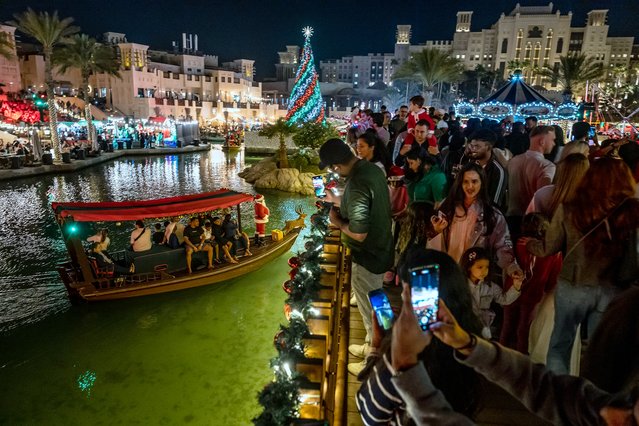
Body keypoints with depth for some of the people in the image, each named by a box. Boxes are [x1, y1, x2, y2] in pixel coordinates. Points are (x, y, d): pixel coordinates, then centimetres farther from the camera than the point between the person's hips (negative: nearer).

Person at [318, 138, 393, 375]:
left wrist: (338, 222, -14)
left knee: (371, 312, 11)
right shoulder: (372, 168, -2)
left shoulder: (357, 184, -31)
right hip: (381, 248, 9)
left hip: (368, 257, -9)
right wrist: (338, 201, 15)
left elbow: (359, 233, -31)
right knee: (374, 308, 27)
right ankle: (372, 347, 48)